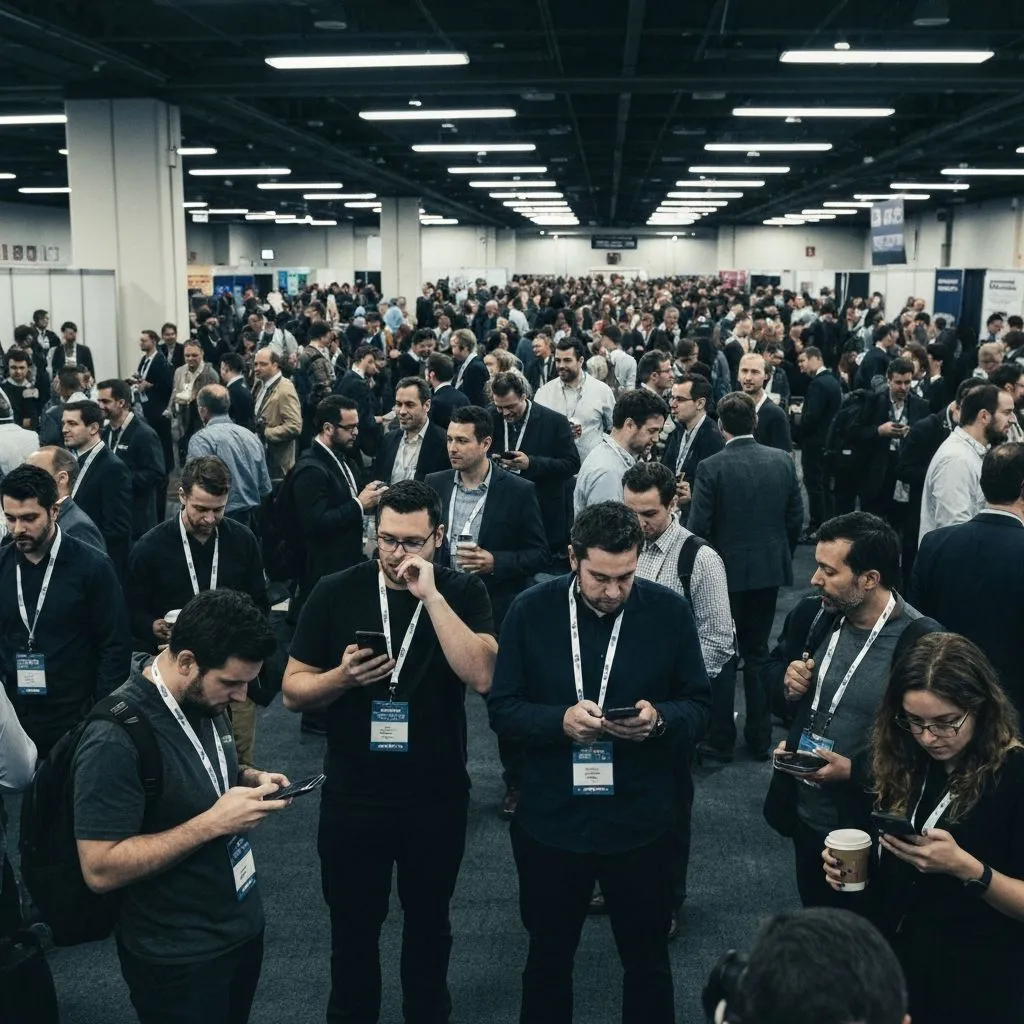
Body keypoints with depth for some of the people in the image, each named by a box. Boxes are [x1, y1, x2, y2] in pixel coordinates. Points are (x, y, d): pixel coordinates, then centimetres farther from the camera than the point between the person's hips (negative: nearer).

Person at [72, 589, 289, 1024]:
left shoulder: (204, 700, -3)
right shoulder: (116, 738, -27)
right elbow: (100, 870, -27)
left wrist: (250, 778, -5)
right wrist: (213, 823, -29)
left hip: (244, 923, 8)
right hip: (178, 958, -7)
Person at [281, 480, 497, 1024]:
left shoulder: (462, 592, -8)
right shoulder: (336, 593, -7)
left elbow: (481, 676, -24)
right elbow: (293, 689, -2)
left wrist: (431, 596, -28)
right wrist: (341, 678, -23)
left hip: (437, 797, 0)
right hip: (352, 797, 0)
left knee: (428, 923, 21)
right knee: (352, 927, 16)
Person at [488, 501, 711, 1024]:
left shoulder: (669, 612, -8)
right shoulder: (531, 611, -8)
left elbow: (698, 705, -1)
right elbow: (502, 708, -5)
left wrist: (659, 718, -22)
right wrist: (560, 720, -24)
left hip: (639, 821, 0)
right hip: (551, 820, 0)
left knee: (647, 961, 19)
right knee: (548, 957, 21)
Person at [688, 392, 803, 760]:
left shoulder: (711, 467, -17)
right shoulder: (782, 461, -5)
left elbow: (698, 526, -17)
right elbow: (795, 517, 1)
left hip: (725, 571, -4)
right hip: (769, 568, 4)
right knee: (758, 653, 17)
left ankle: (720, 740, 17)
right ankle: (760, 738, 24)